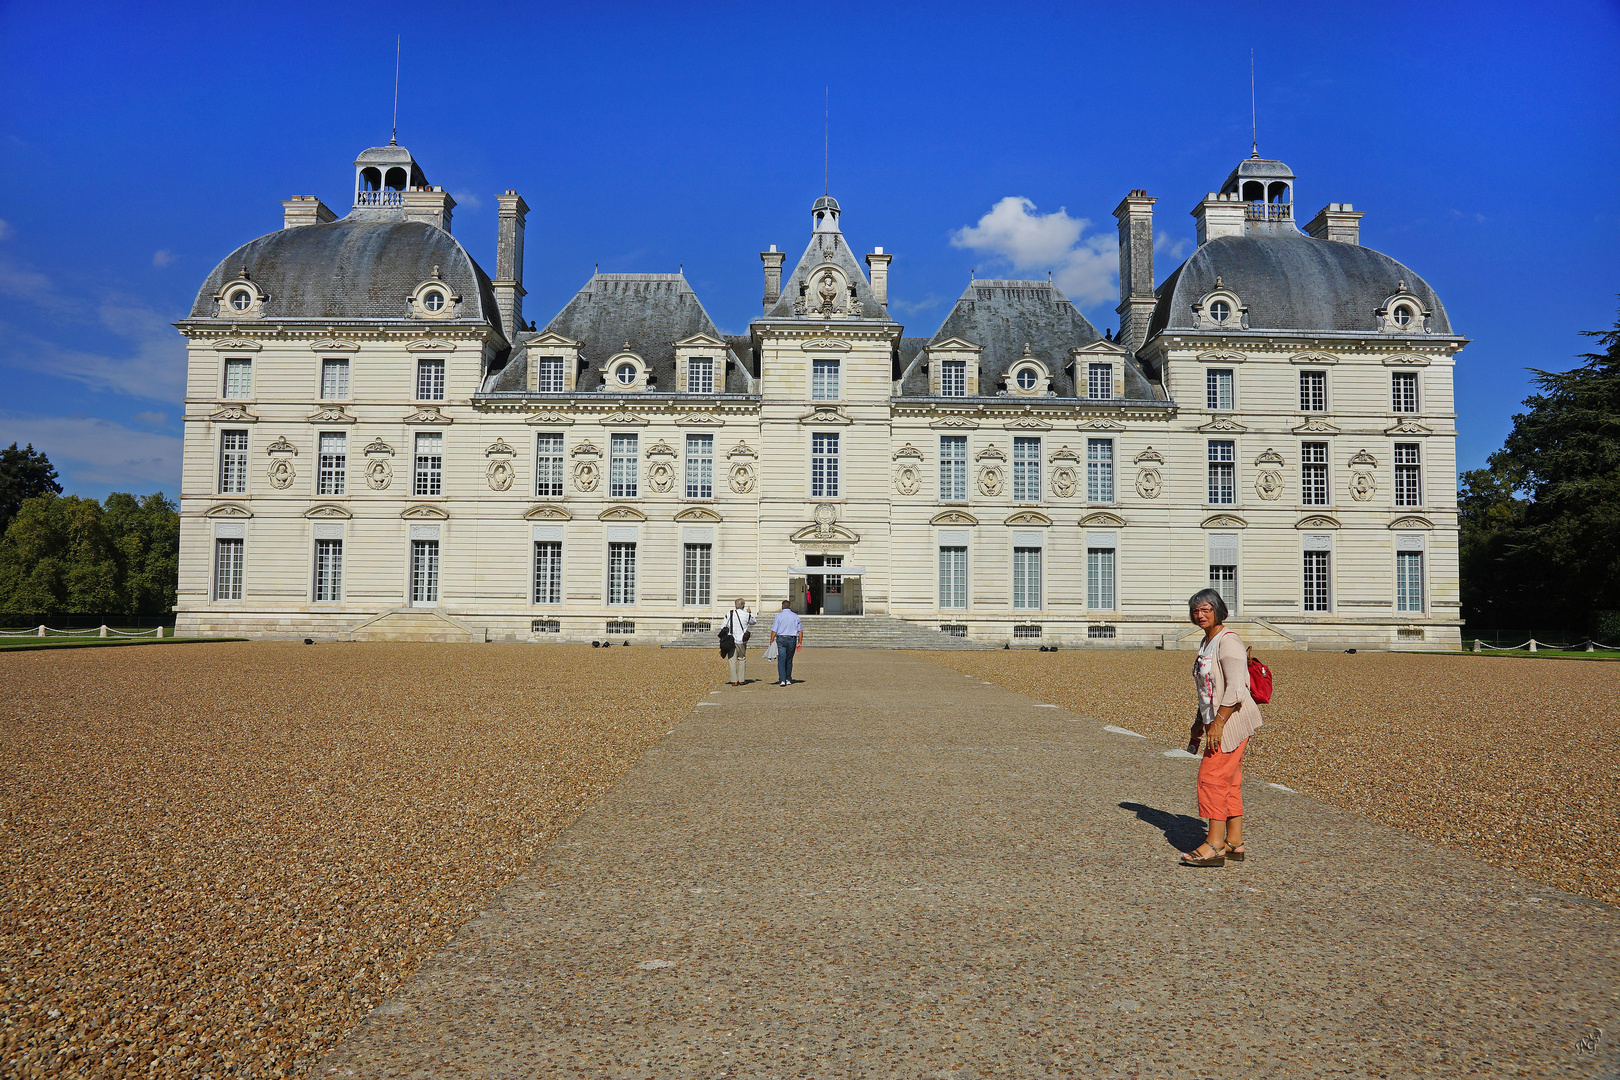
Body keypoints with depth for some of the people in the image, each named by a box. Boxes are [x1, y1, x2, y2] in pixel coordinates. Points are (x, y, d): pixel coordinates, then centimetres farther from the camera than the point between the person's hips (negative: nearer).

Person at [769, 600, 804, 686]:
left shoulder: (779, 615, -1)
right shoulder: (795, 616, 6)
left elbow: (774, 631, -6)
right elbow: (800, 631, 5)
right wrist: (799, 643, 10)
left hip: (781, 639, -2)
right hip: (792, 640, 2)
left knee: (781, 660, -4)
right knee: (789, 660, 14)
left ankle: (782, 680, -14)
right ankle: (788, 679, 21)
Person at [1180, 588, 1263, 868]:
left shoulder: (1228, 643, -15)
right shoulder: (1207, 642, 15)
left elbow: (1236, 689, -22)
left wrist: (1217, 724, -24)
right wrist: (1200, 720, 21)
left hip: (1231, 719, -10)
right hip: (1217, 721, 10)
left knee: (1212, 776, -10)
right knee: (1229, 781, 12)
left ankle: (1214, 844, -6)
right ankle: (1234, 843, 18)